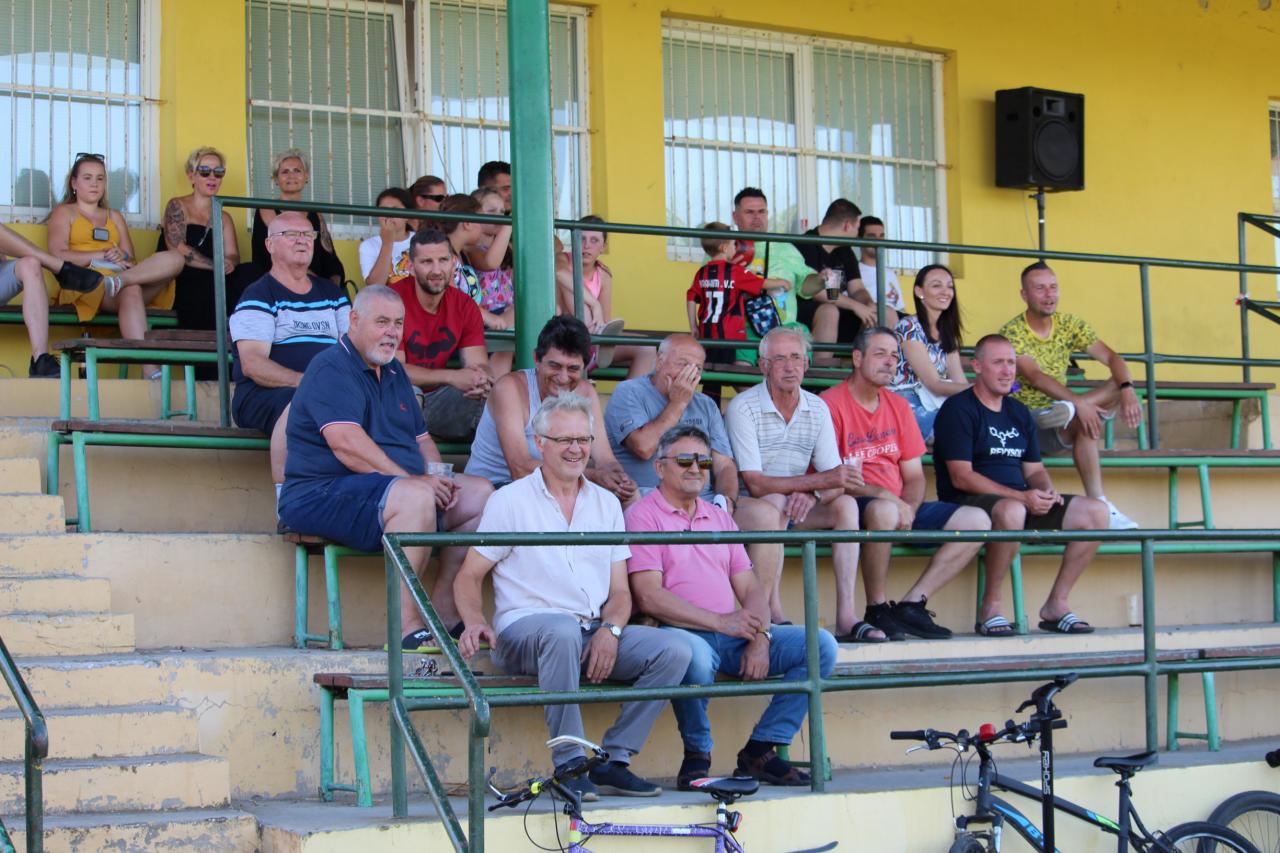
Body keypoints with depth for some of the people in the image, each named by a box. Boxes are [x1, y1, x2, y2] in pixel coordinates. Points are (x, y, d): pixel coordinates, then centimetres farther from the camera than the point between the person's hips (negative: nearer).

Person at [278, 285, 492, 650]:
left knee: (480, 494, 4)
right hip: (323, 494, -10)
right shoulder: (331, 370, -10)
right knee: (415, 497, -36)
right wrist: (412, 480, -24)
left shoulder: (394, 372, 21)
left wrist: (439, 479, 1)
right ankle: (407, 626, -34)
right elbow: (346, 444, -23)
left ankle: (443, 609, 0)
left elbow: (421, 438, 24)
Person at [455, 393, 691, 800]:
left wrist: (609, 630, -9)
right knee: (562, 630, -39)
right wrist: (475, 621, -19)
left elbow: (620, 591, 14)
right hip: (525, 628, -5)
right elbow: (468, 576, 3)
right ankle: (570, 763, -30)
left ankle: (613, 761, -11)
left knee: (673, 649, -18)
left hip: (596, 634, 5)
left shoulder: (606, 503, 17)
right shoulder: (510, 500, 5)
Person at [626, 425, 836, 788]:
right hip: (681, 632, -7)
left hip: (733, 635, 7)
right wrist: (720, 622, -15)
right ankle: (697, 755, -14)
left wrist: (759, 638, -4)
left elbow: (751, 588, 17)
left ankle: (760, 750, -6)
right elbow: (649, 597, -11)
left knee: (820, 645, -9)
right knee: (694, 655, -41)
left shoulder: (718, 516, 24)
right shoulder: (643, 515, 1)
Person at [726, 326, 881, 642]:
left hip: (797, 510, 6)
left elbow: (835, 482, -2)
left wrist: (811, 495, -27)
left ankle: (846, 618, -22)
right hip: (745, 507, -6)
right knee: (772, 508, -36)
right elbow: (755, 484, -22)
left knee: (845, 504, -16)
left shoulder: (817, 408, 3)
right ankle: (772, 618, -34)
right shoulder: (743, 407, -14)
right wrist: (820, 480, -28)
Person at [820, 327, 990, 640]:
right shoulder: (831, 403, -7)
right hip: (853, 506, -7)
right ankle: (877, 610, -21)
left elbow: (914, 476, 14)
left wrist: (908, 507, -9)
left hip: (901, 508, 7)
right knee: (884, 510, -41)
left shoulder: (898, 406, 15)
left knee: (977, 521, -6)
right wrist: (883, 495, -24)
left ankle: (912, 603, -9)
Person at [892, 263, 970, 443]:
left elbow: (961, 383, 6)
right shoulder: (909, 327, -9)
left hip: (937, 408, 7)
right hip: (912, 412, -7)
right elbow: (934, 384, -14)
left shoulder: (947, 332, 16)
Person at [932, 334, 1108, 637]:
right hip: (969, 505, -7)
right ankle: (990, 608, -24)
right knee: (1011, 511, -41)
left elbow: (1034, 470, 20)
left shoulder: (1019, 413, 19)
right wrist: (1021, 497, -22)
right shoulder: (958, 409, -5)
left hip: (1022, 502, 7)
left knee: (1095, 511, -9)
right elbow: (961, 477, -14)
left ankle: (1056, 603, -2)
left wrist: (1047, 492, -6)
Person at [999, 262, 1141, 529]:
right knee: (1085, 424, -34)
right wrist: (1079, 403, -39)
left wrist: (1127, 390, -27)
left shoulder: (1070, 324, 5)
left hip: (1058, 417, 6)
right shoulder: (1012, 332, -12)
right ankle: (1099, 506, -35)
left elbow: (1111, 357, -5)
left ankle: (1066, 412, -35)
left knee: (1120, 386, -15)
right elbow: (1034, 376, -27)